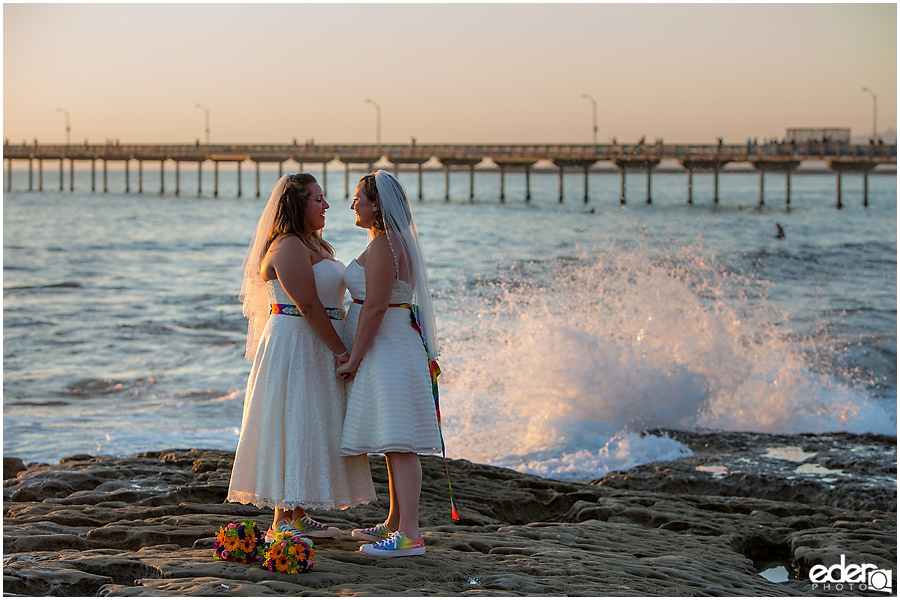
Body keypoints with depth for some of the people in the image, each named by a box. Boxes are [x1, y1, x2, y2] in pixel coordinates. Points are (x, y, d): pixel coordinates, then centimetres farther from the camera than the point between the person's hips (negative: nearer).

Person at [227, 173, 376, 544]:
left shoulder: (313, 245, 18)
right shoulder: (289, 246, -15)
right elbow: (308, 306, -20)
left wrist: (340, 349, 9)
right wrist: (340, 351, -18)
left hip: (315, 347, 11)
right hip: (295, 345, -10)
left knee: (309, 428, 12)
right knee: (292, 429, -10)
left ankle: (298, 515, 17)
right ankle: (282, 522, -9)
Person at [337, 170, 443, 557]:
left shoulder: (383, 245, -15)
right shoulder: (398, 242, 19)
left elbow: (375, 307, -21)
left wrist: (353, 359, -18)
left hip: (385, 351, -11)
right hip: (397, 349, 11)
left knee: (399, 445, -14)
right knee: (394, 445, 15)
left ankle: (410, 535, -17)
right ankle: (395, 523, 23)